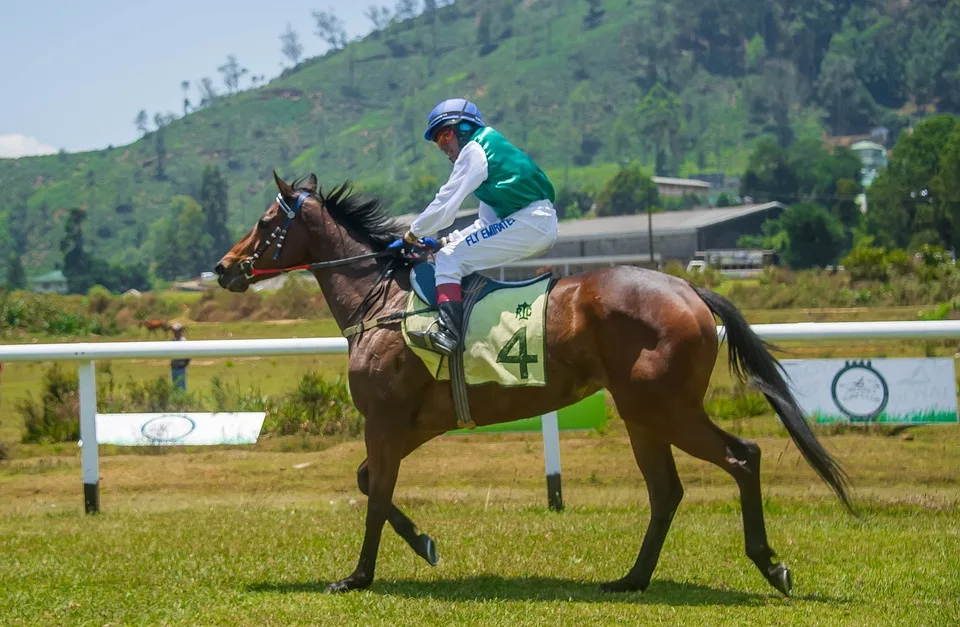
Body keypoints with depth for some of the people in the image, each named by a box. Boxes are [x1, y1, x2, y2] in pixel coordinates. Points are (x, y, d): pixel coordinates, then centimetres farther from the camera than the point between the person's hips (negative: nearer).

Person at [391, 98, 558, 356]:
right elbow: (487, 223, 29)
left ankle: (448, 333, -29)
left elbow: (445, 204, -6)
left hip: (528, 222, -10)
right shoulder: (491, 151, 28)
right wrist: (448, 241, 21)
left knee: (450, 260, -13)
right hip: (543, 227, 10)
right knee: (455, 249, 22)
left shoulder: (474, 150, -1)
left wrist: (412, 235, 6)